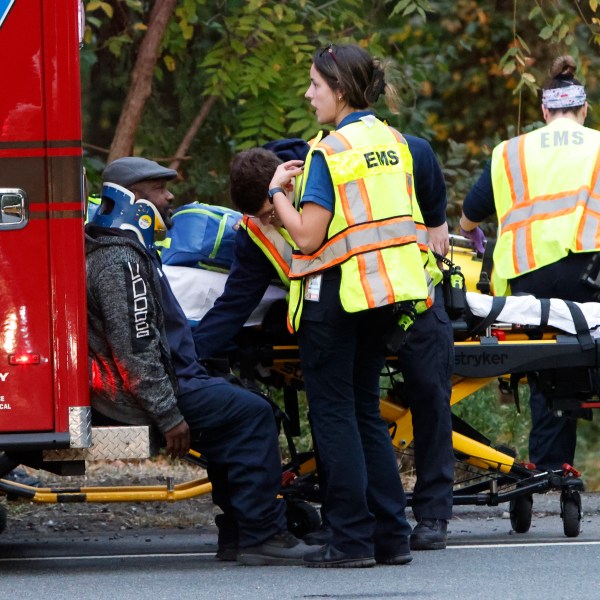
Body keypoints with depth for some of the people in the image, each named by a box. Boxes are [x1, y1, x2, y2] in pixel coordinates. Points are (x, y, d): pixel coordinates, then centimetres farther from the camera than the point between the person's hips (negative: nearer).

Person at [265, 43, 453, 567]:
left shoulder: (330, 153, -14)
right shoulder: (396, 144, 8)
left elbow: (308, 237, -17)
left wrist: (278, 192, -2)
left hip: (336, 294, -7)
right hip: (387, 289, 7)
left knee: (334, 412, 0)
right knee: (366, 410, 14)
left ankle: (352, 539, -3)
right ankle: (392, 536, 10)